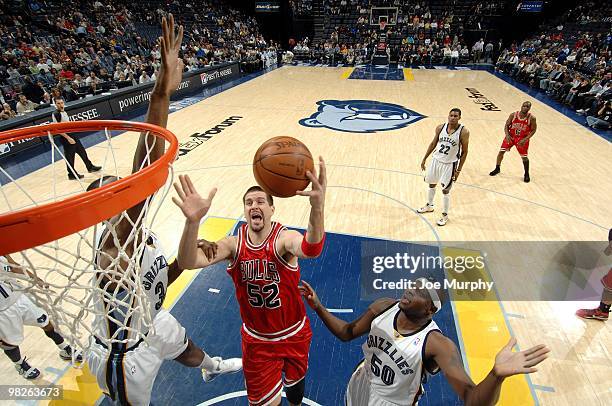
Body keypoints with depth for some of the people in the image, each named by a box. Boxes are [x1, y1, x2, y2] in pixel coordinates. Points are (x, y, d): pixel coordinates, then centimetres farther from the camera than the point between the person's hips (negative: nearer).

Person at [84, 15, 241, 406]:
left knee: (186, 348, 34)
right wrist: (162, 92, -66)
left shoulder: (137, 230, -11)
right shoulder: (114, 246, -38)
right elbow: (144, 172, -58)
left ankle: (212, 367, 68)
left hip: (152, 322, 8)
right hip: (124, 354, -8)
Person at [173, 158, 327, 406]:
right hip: (256, 339, 1)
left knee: (295, 383, 28)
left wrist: (317, 207, -71)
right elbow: (188, 262, -33)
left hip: (295, 334, 0)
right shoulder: (233, 244, -17)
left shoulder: (284, 239, -26)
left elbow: (311, 250, -50)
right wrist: (193, 221, -53)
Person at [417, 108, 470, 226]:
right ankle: (429, 206, 44)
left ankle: (445, 215, 20)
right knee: (431, 184, 20)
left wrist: (459, 170, -12)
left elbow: (464, 152, -10)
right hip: (436, 160, 5)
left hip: (449, 164, -5)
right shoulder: (440, 128, -4)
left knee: (445, 190, 2)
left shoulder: (463, 132, -16)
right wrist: (424, 159, 9)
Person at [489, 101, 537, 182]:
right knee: (501, 151, 0)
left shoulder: (532, 118, -16)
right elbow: (506, 125, -4)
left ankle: (526, 174, 20)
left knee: (524, 157, 0)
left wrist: (525, 139, -20)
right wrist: (507, 135, -20)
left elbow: (533, 130, -8)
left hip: (522, 139, -2)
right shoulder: (513, 115, -13)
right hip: (511, 136, 2)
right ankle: (497, 169, 21)